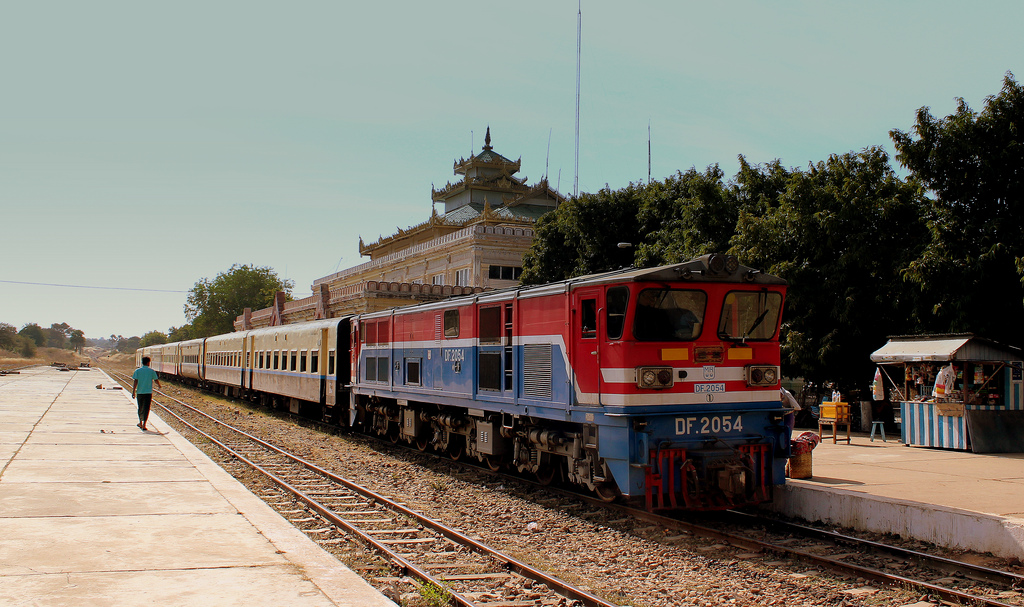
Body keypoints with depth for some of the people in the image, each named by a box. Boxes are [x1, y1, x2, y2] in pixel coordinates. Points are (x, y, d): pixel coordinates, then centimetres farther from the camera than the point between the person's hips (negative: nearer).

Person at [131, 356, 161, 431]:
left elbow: (135, 381, -6)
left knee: (140, 408, 17)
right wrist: (159, 386, 28)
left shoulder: (137, 371, 2)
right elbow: (156, 380, 8)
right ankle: (144, 425, -12)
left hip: (139, 392, 2)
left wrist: (133, 391, -7)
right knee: (146, 408, -3)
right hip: (148, 392, -2)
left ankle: (140, 423, 32)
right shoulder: (151, 371, -1)